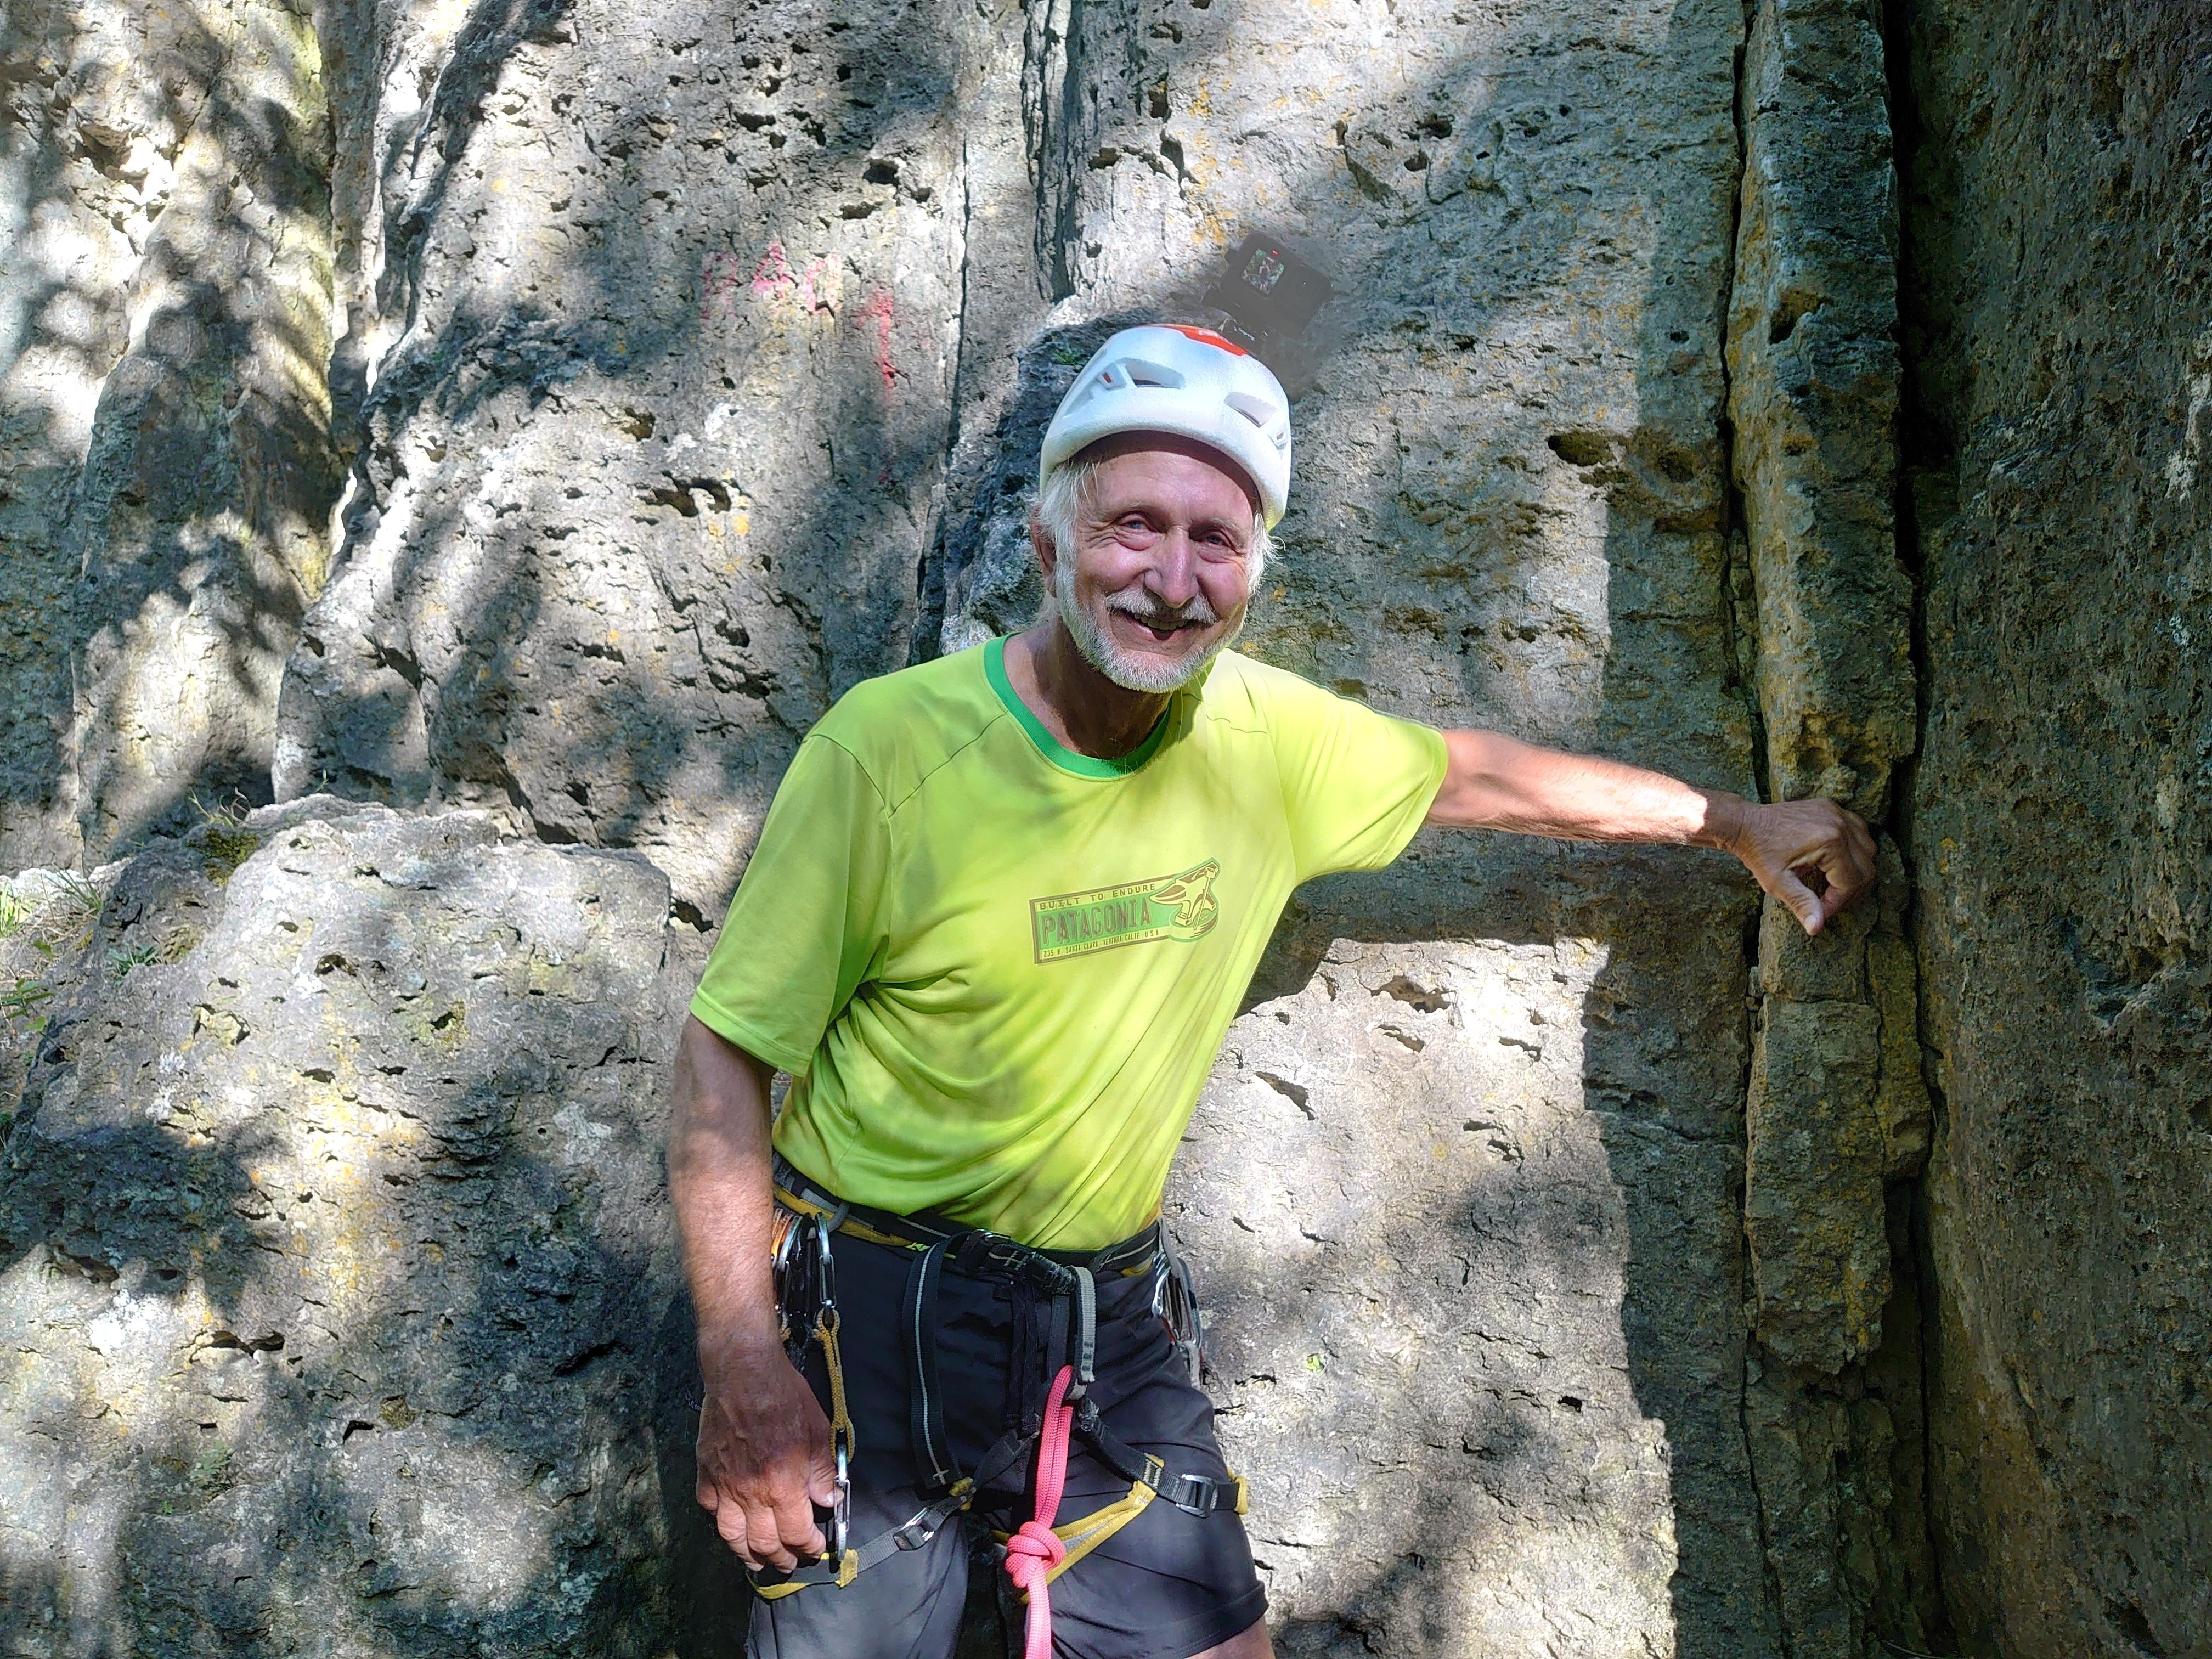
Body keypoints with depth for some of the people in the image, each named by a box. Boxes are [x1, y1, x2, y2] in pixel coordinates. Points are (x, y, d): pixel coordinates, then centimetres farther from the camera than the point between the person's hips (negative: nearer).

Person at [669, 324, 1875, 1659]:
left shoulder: (1268, 736, -4)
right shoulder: (890, 748, -18)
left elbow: (1476, 777, 13)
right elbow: (729, 1053, -13)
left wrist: (1737, 822, 22)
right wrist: (743, 1369, -18)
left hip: (1115, 1316, 4)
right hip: (880, 1309, -4)